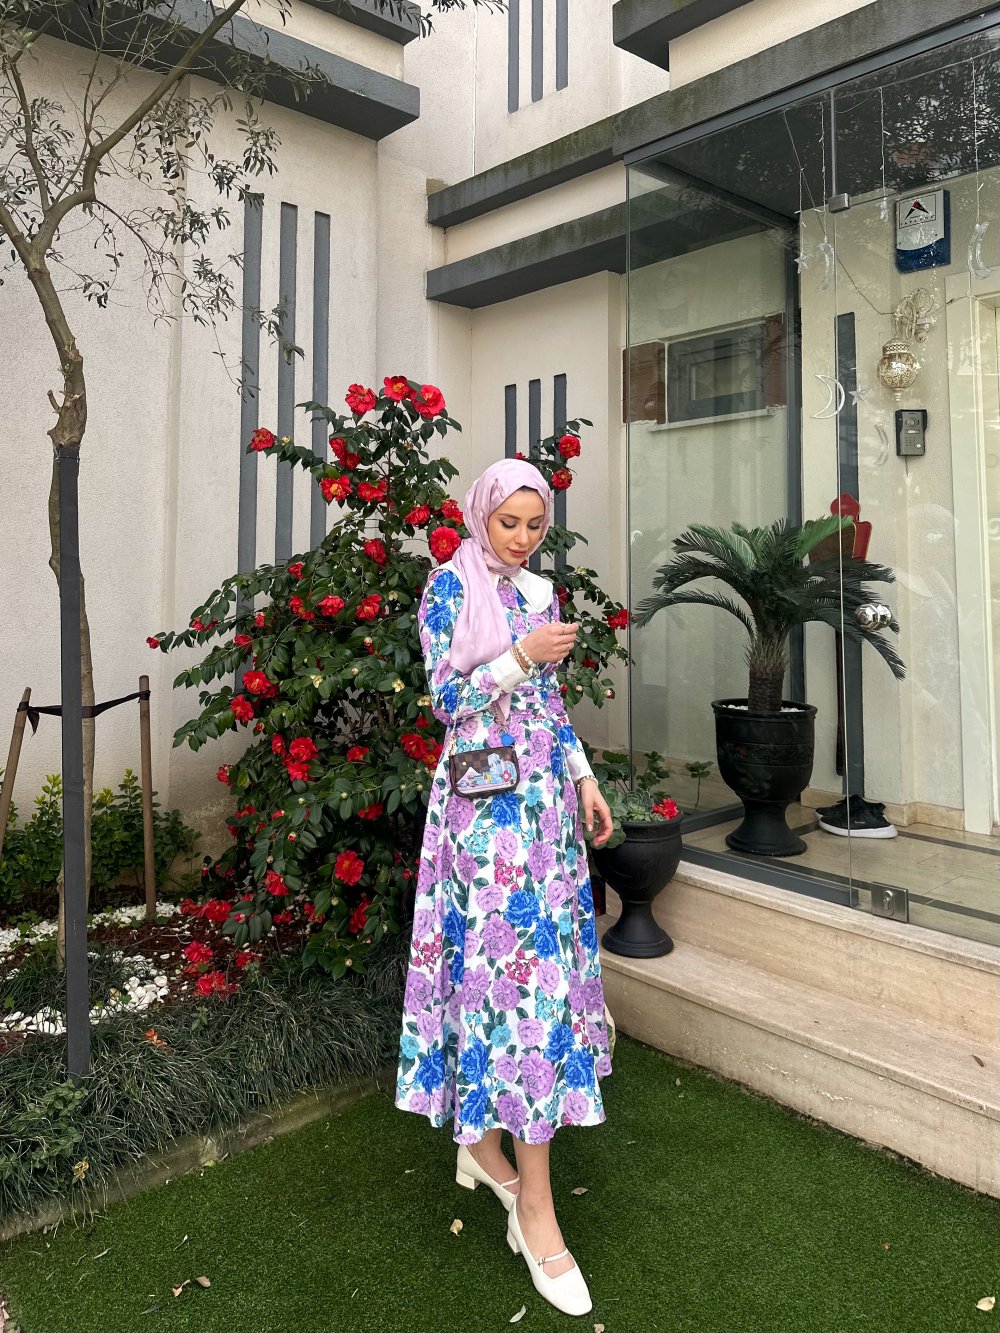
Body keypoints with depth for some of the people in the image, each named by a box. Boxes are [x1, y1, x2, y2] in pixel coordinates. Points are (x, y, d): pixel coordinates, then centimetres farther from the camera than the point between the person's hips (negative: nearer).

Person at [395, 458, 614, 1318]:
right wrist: (521, 657, -19)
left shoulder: (540, 592, 14)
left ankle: (484, 1142, 31)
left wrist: (585, 777, 11)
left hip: (546, 800, 7)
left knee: (527, 964, 11)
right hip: (487, 803, -7)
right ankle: (536, 1204, 3)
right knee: (519, 967, -7)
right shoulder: (451, 586, -5)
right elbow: (446, 698, -11)